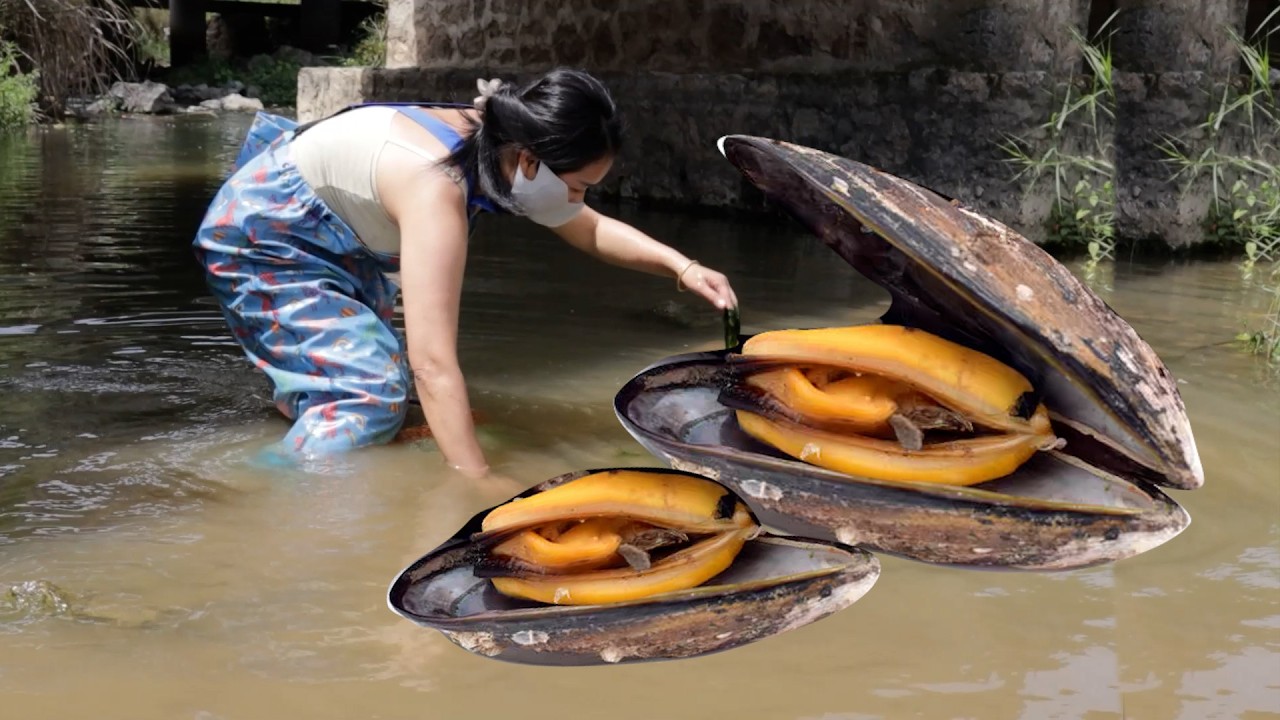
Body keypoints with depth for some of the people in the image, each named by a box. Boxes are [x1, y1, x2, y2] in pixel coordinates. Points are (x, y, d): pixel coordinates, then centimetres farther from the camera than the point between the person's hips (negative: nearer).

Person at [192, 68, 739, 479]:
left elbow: (591, 230, 5)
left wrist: (681, 266, -10)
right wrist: (479, 484, -48)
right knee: (373, 396, -20)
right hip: (259, 242, -9)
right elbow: (433, 364, -45)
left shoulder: (503, 149, -13)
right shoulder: (438, 186, -39)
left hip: (333, 246, 9)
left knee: (383, 372, 17)